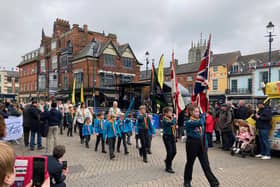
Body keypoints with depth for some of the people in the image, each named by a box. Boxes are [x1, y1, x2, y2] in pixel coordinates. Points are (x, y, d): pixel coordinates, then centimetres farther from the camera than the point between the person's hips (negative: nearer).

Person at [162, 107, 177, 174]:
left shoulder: (171, 119, 12)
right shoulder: (164, 120, -13)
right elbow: (171, 123, -28)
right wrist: (173, 118, -12)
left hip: (172, 136, 8)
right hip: (167, 136, -7)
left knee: (174, 151, 10)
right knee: (169, 152, -6)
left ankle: (167, 161, 37)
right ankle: (168, 168, 8)